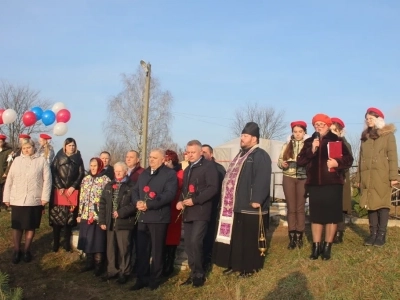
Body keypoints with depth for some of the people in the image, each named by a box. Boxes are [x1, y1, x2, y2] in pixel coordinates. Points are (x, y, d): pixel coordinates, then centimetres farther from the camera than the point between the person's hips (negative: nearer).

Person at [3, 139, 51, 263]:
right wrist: (6, 197, 5)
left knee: (31, 226, 8)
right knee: (17, 226, 6)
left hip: (35, 200, -1)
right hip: (17, 200, 2)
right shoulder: (17, 160, 9)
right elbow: (9, 180, 8)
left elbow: (47, 179, -2)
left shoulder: (42, 161, 1)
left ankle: (26, 250, 22)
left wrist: (45, 197, -8)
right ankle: (16, 250, 19)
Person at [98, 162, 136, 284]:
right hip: (110, 222, 6)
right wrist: (102, 221, 5)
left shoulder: (131, 186, -5)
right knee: (111, 248, 12)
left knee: (123, 249, 1)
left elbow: (134, 204, -12)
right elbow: (102, 204, 12)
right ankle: (112, 271, 24)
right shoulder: (109, 186, 14)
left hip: (124, 223, -5)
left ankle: (124, 273, 12)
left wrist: (121, 212, -17)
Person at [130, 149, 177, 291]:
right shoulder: (143, 173, 19)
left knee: (157, 251, 4)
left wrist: (149, 204, -20)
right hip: (142, 217, 6)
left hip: (158, 217, -6)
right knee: (141, 250, 9)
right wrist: (137, 202, -9)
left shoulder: (170, 174, -4)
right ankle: (142, 279, 19)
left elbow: (169, 194, -16)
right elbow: (135, 190, 15)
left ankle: (155, 279, 16)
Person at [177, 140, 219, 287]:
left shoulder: (208, 166, -5)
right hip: (188, 212, 8)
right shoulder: (187, 169, 21)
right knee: (188, 244, 7)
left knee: (195, 242, -15)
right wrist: (181, 201, 5)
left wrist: (195, 200, -19)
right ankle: (193, 273, 17)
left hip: (201, 211, -8)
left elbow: (213, 188, -15)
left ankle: (200, 274, -1)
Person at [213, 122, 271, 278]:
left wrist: (256, 200, -26)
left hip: (250, 206, -9)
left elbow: (262, 180, -21)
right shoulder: (241, 155, 18)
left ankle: (250, 266, 11)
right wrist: (227, 198, 19)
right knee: (235, 235, 14)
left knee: (250, 238, 0)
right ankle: (235, 263, 24)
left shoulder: (260, 156, -12)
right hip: (235, 204, 9)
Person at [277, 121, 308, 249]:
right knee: (291, 208, 3)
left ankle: (299, 236, 8)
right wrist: (282, 164, -12)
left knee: (300, 208, 2)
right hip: (288, 178, 2)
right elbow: (279, 160, 9)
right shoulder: (287, 145, 8)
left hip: (303, 178, -2)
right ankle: (292, 237, 6)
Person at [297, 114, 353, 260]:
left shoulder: (336, 140, 3)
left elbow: (349, 159, 1)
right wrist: (311, 150, -11)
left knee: (331, 215, 2)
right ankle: (316, 247, 16)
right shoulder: (308, 142, 11)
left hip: (333, 183, -2)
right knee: (316, 215, 7)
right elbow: (300, 161, 2)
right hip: (314, 184, 2)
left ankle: (327, 247, 14)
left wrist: (338, 163, -18)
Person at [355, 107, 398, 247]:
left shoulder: (388, 134, 2)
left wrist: (393, 176, -12)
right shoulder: (365, 136, 17)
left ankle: (381, 234, 0)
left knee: (382, 203, -3)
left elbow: (392, 156, -4)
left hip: (382, 175, -5)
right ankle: (373, 233, 10)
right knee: (370, 204, 5)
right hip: (367, 176, 5)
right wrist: (358, 177, 12)